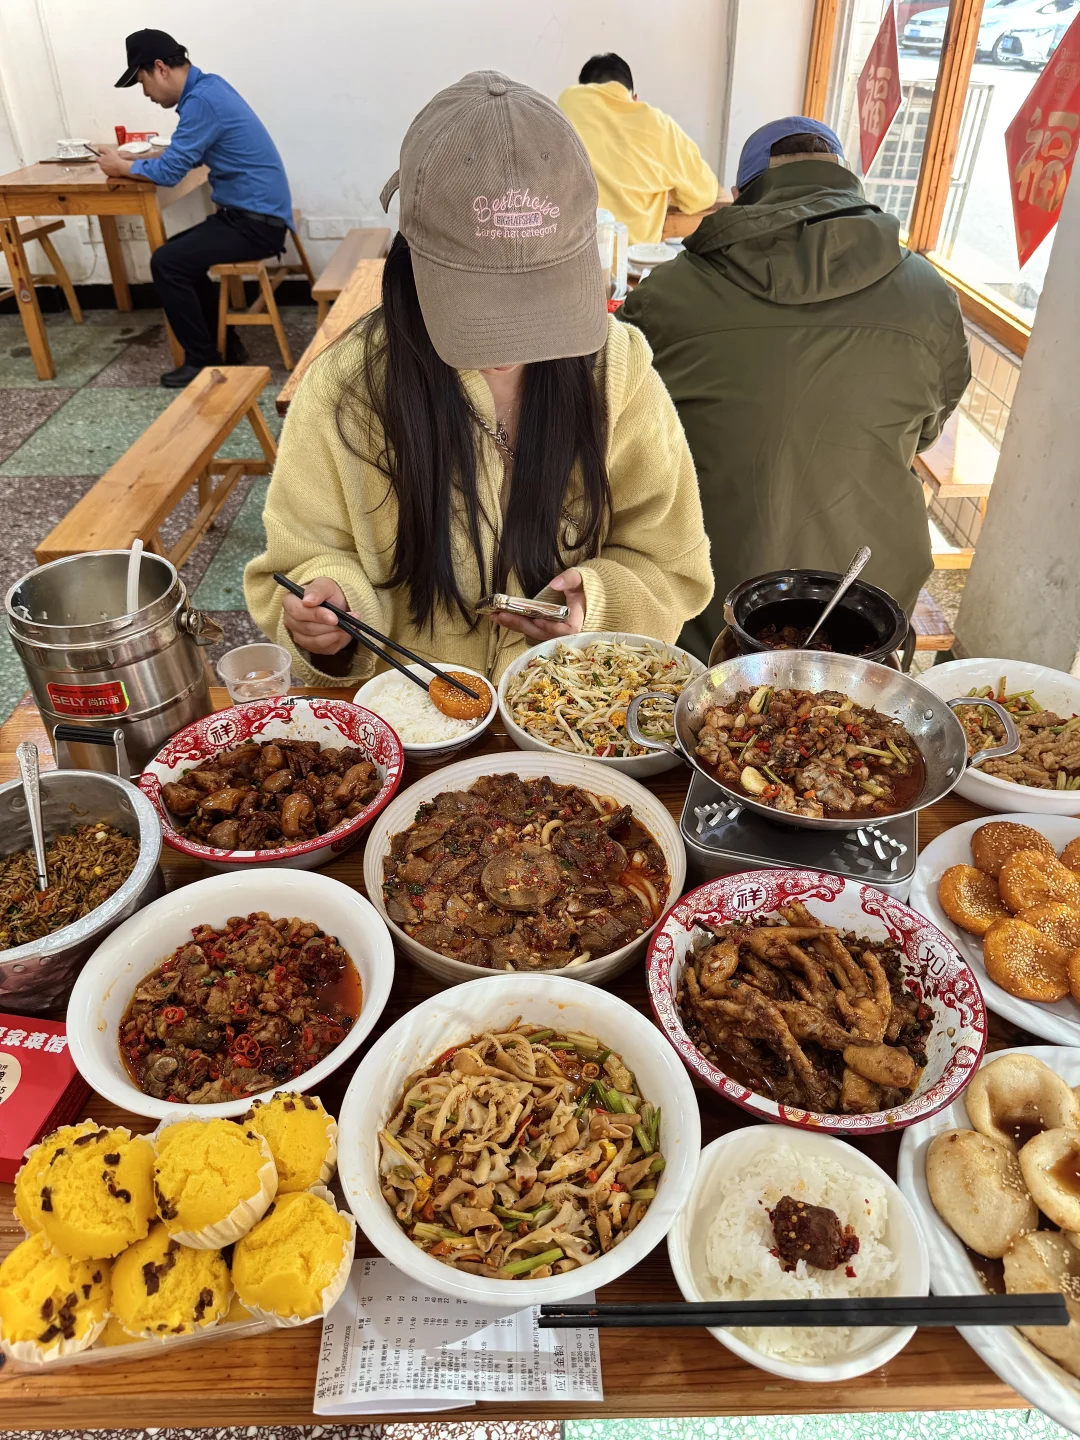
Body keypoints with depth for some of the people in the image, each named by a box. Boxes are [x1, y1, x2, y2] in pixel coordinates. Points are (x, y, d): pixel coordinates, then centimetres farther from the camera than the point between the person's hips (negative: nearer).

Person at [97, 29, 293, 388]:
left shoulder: (201, 99, -17)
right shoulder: (207, 86, 13)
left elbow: (170, 171, -15)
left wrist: (122, 167, 1)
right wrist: (134, 159, 9)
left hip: (257, 222, -10)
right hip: (253, 214, 10)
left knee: (166, 263, -14)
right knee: (176, 253, 18)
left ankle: (204, 361, -4)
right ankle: (223, 345, 19)